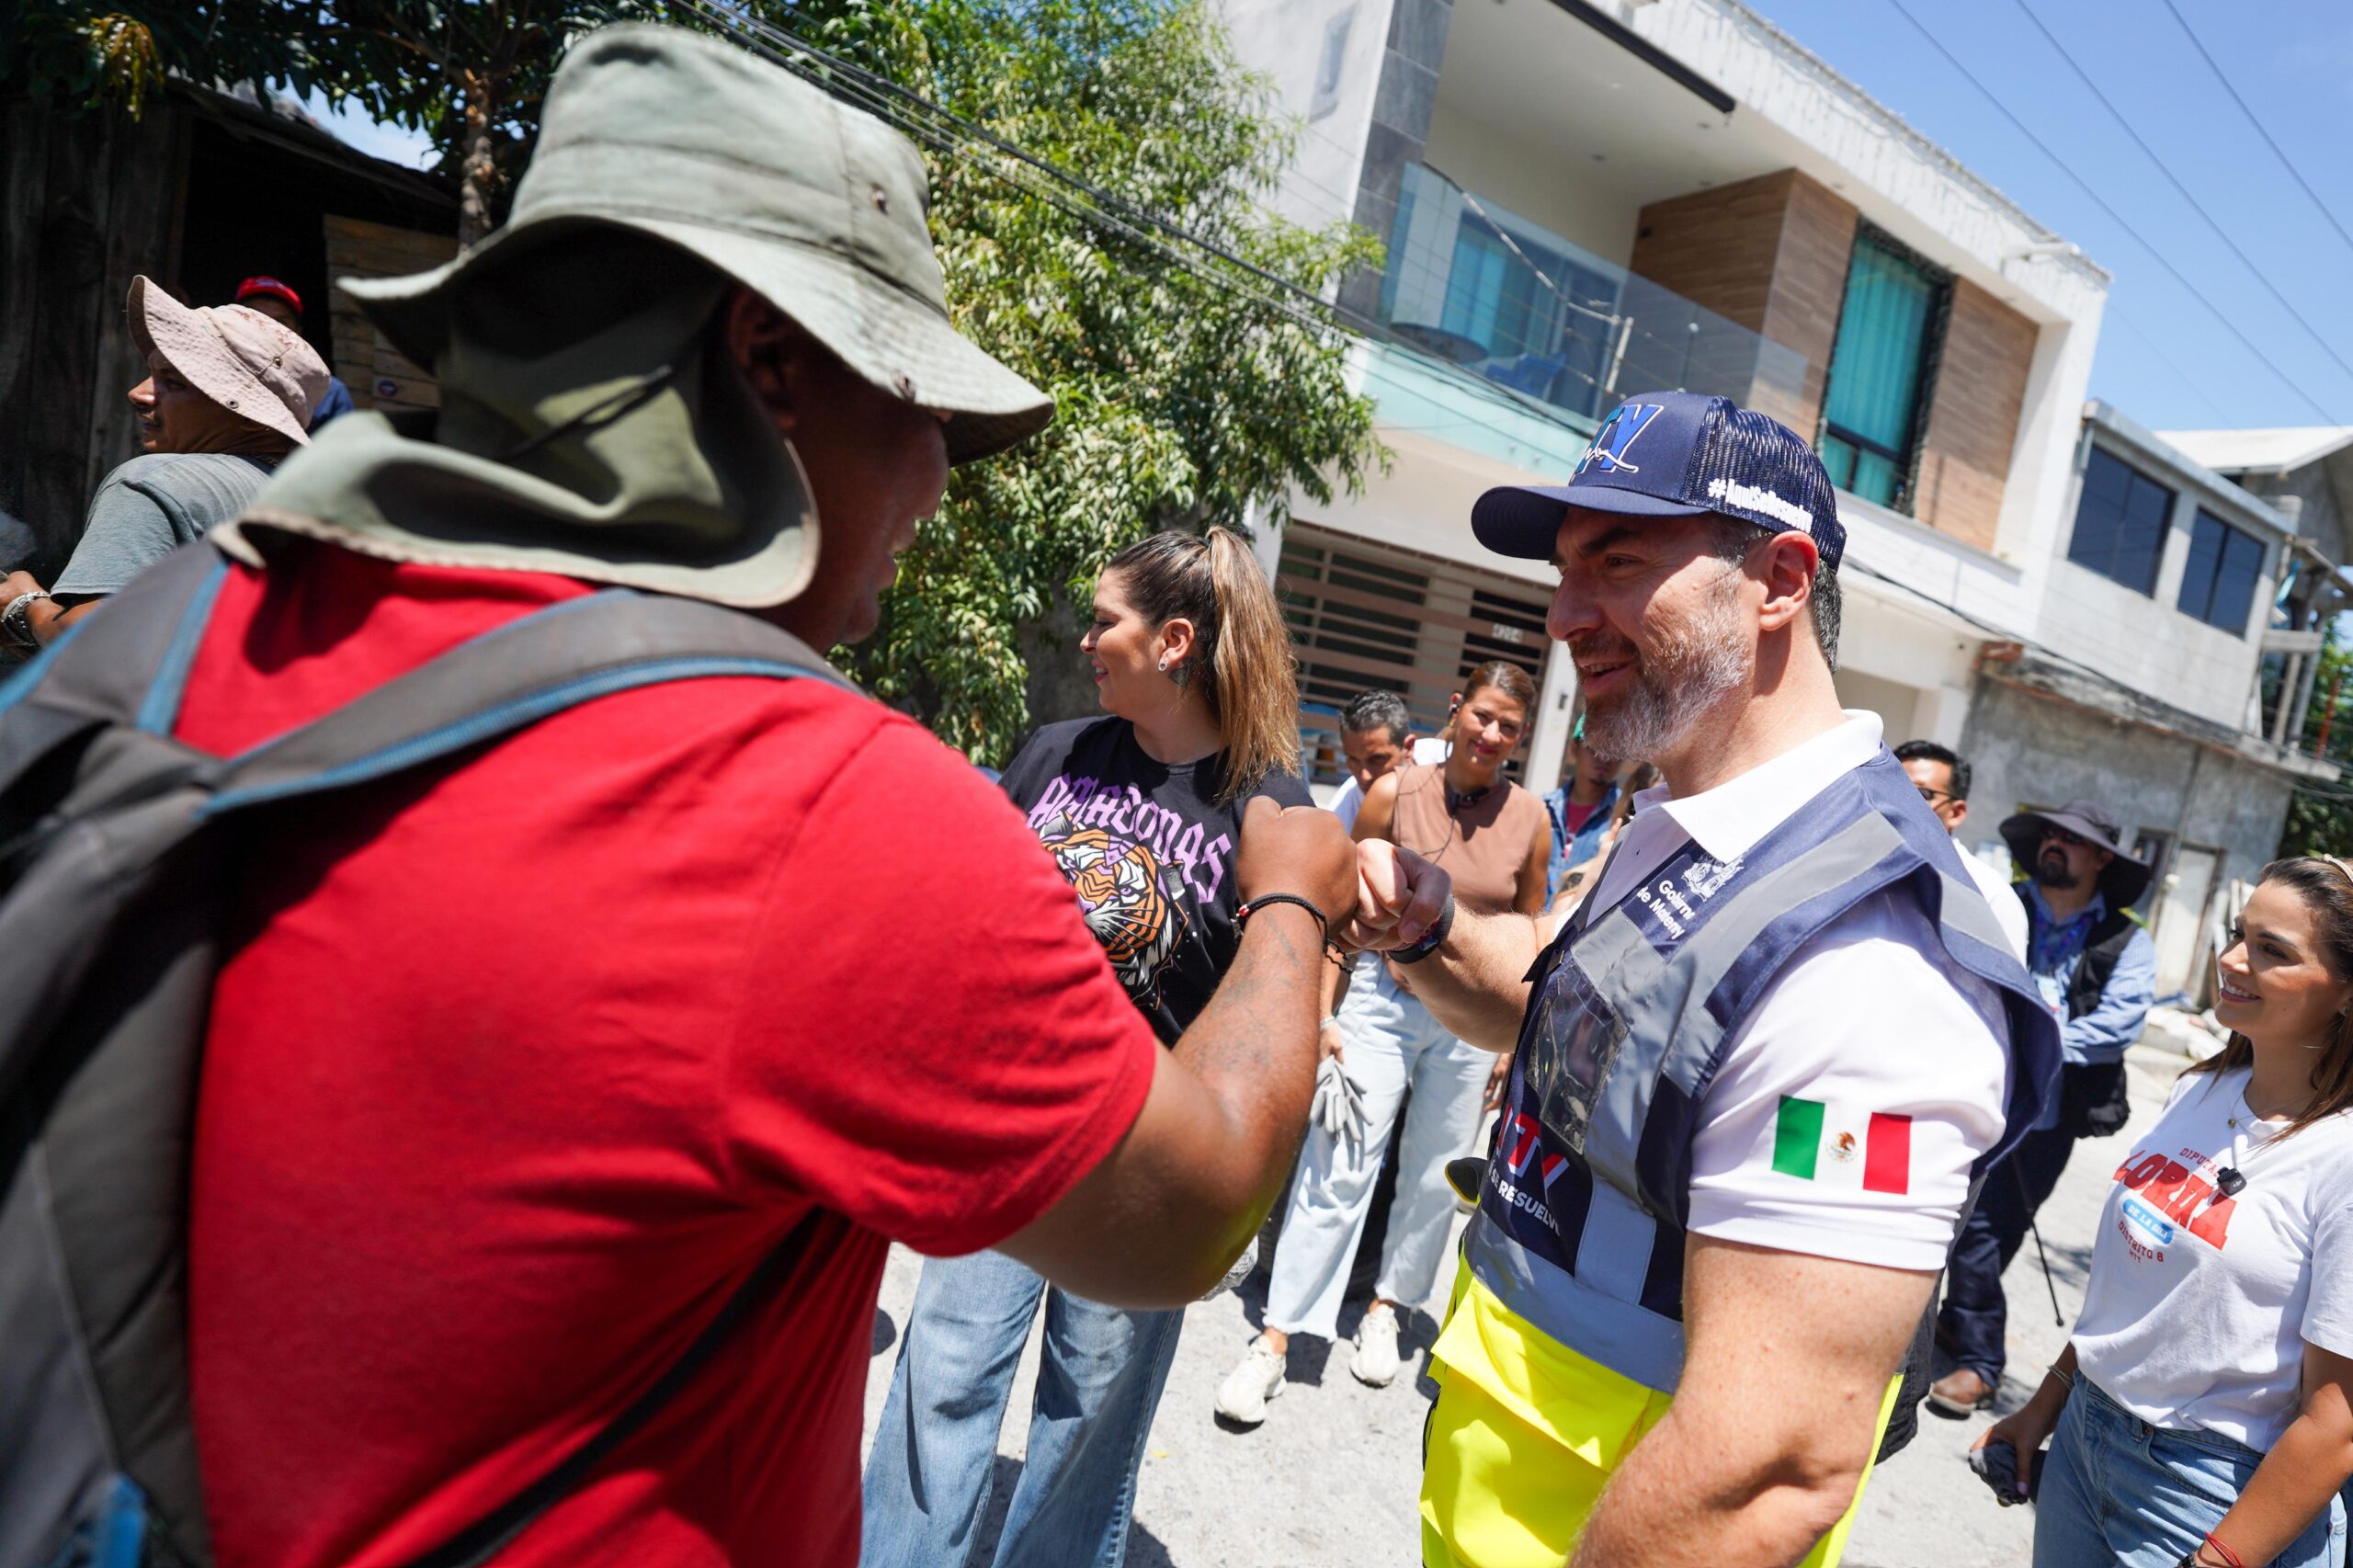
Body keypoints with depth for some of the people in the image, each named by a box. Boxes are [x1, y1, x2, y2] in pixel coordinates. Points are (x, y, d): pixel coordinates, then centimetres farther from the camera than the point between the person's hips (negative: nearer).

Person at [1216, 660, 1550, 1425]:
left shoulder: (1529, 819, -2)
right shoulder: (1394, 794, -7)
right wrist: (1325, 1013, -6)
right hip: (1383, 997, -2)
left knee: (1434, 1179, 13)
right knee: (1337, 1169, -4)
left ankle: (1385, 1311, 35)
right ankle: (1274, 1341, 6)